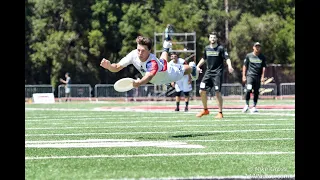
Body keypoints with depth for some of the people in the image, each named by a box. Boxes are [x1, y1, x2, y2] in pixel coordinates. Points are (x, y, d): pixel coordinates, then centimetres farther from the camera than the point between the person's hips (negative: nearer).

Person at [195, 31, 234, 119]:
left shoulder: (221, 48, -5)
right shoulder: (207, 48, 11)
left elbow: (227, 58, -13)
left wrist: (229, 66, -31)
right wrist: (197, 66, 23)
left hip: (218, 73, -5)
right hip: (208, 72, 5)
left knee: (218, 93, -10)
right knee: (202, 91, 0)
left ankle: (220, 113, 2)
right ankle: (205, 110, 19)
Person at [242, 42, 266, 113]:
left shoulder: (262, 57, 9)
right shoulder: (248, 56, 5)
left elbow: (263, 67, 8)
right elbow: (244, 66, 6)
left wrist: (262, 77, -2)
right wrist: (244, 76, -1)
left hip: (258, 77, 2)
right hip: (250, 75, -2)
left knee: (256, 92, 3)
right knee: (248, 89, -18)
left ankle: (254, 107, 12)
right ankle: (247, 105, -4)